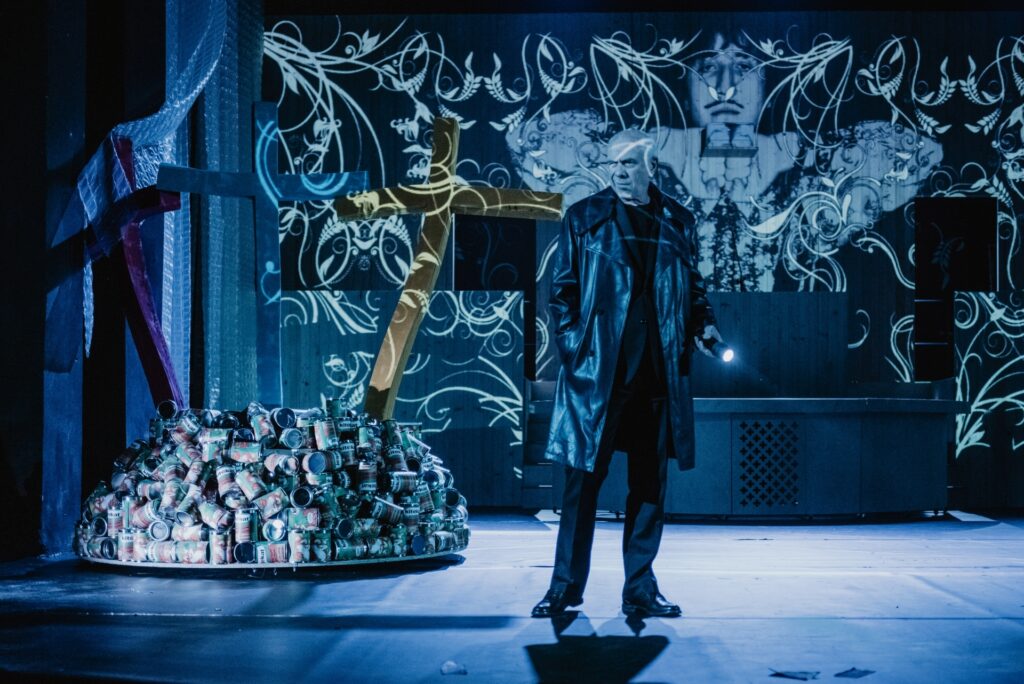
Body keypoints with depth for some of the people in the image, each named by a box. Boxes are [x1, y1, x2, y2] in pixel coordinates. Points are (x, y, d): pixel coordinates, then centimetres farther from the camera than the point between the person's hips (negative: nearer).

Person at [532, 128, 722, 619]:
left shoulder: (676, 221, 11)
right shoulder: (584, 217, 5)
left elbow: (692, 286, 18)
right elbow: (562, 289, 3)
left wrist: (702, 325, -1)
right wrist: (572, 346, -8)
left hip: (657, 371, 3)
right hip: (595, 370, -2)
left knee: (650, 482, 6)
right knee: (583, 478, 0)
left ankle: (640, 589, 15)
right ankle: (565, 586, 10)